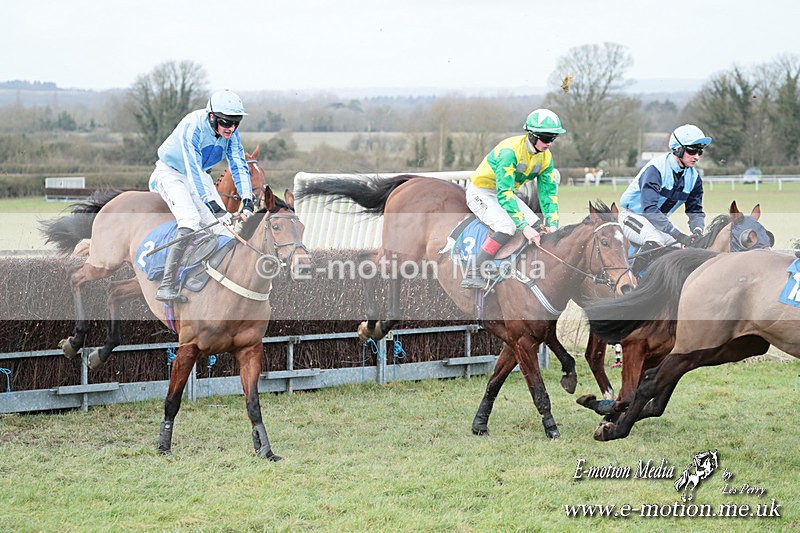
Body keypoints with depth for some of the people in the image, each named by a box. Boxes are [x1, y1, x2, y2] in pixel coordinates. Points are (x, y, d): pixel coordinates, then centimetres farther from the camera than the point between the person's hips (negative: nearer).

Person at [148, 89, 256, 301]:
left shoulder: (231, 131, -15)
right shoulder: (192, 127, -33)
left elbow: (239, 166, -17)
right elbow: (193, 171, -40)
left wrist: (247, 202, -31)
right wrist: (215, 207, -47)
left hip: (199, 176, 6)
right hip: (171, 172, -6)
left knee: (223, 226, -8)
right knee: (190, 219, -29)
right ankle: (167, 284, -30)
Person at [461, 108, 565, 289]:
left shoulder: (546, 157, -7)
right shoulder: (510, 151, -31)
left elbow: (548, 192, -3)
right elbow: (504, 194, -35)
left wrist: (553, 226, -18)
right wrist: (524, 227, -40)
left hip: (506, 192, 8)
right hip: (480, 191, -8)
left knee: (540, 229, -7)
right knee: (507, 226, -32)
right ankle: (473, 275, -32)